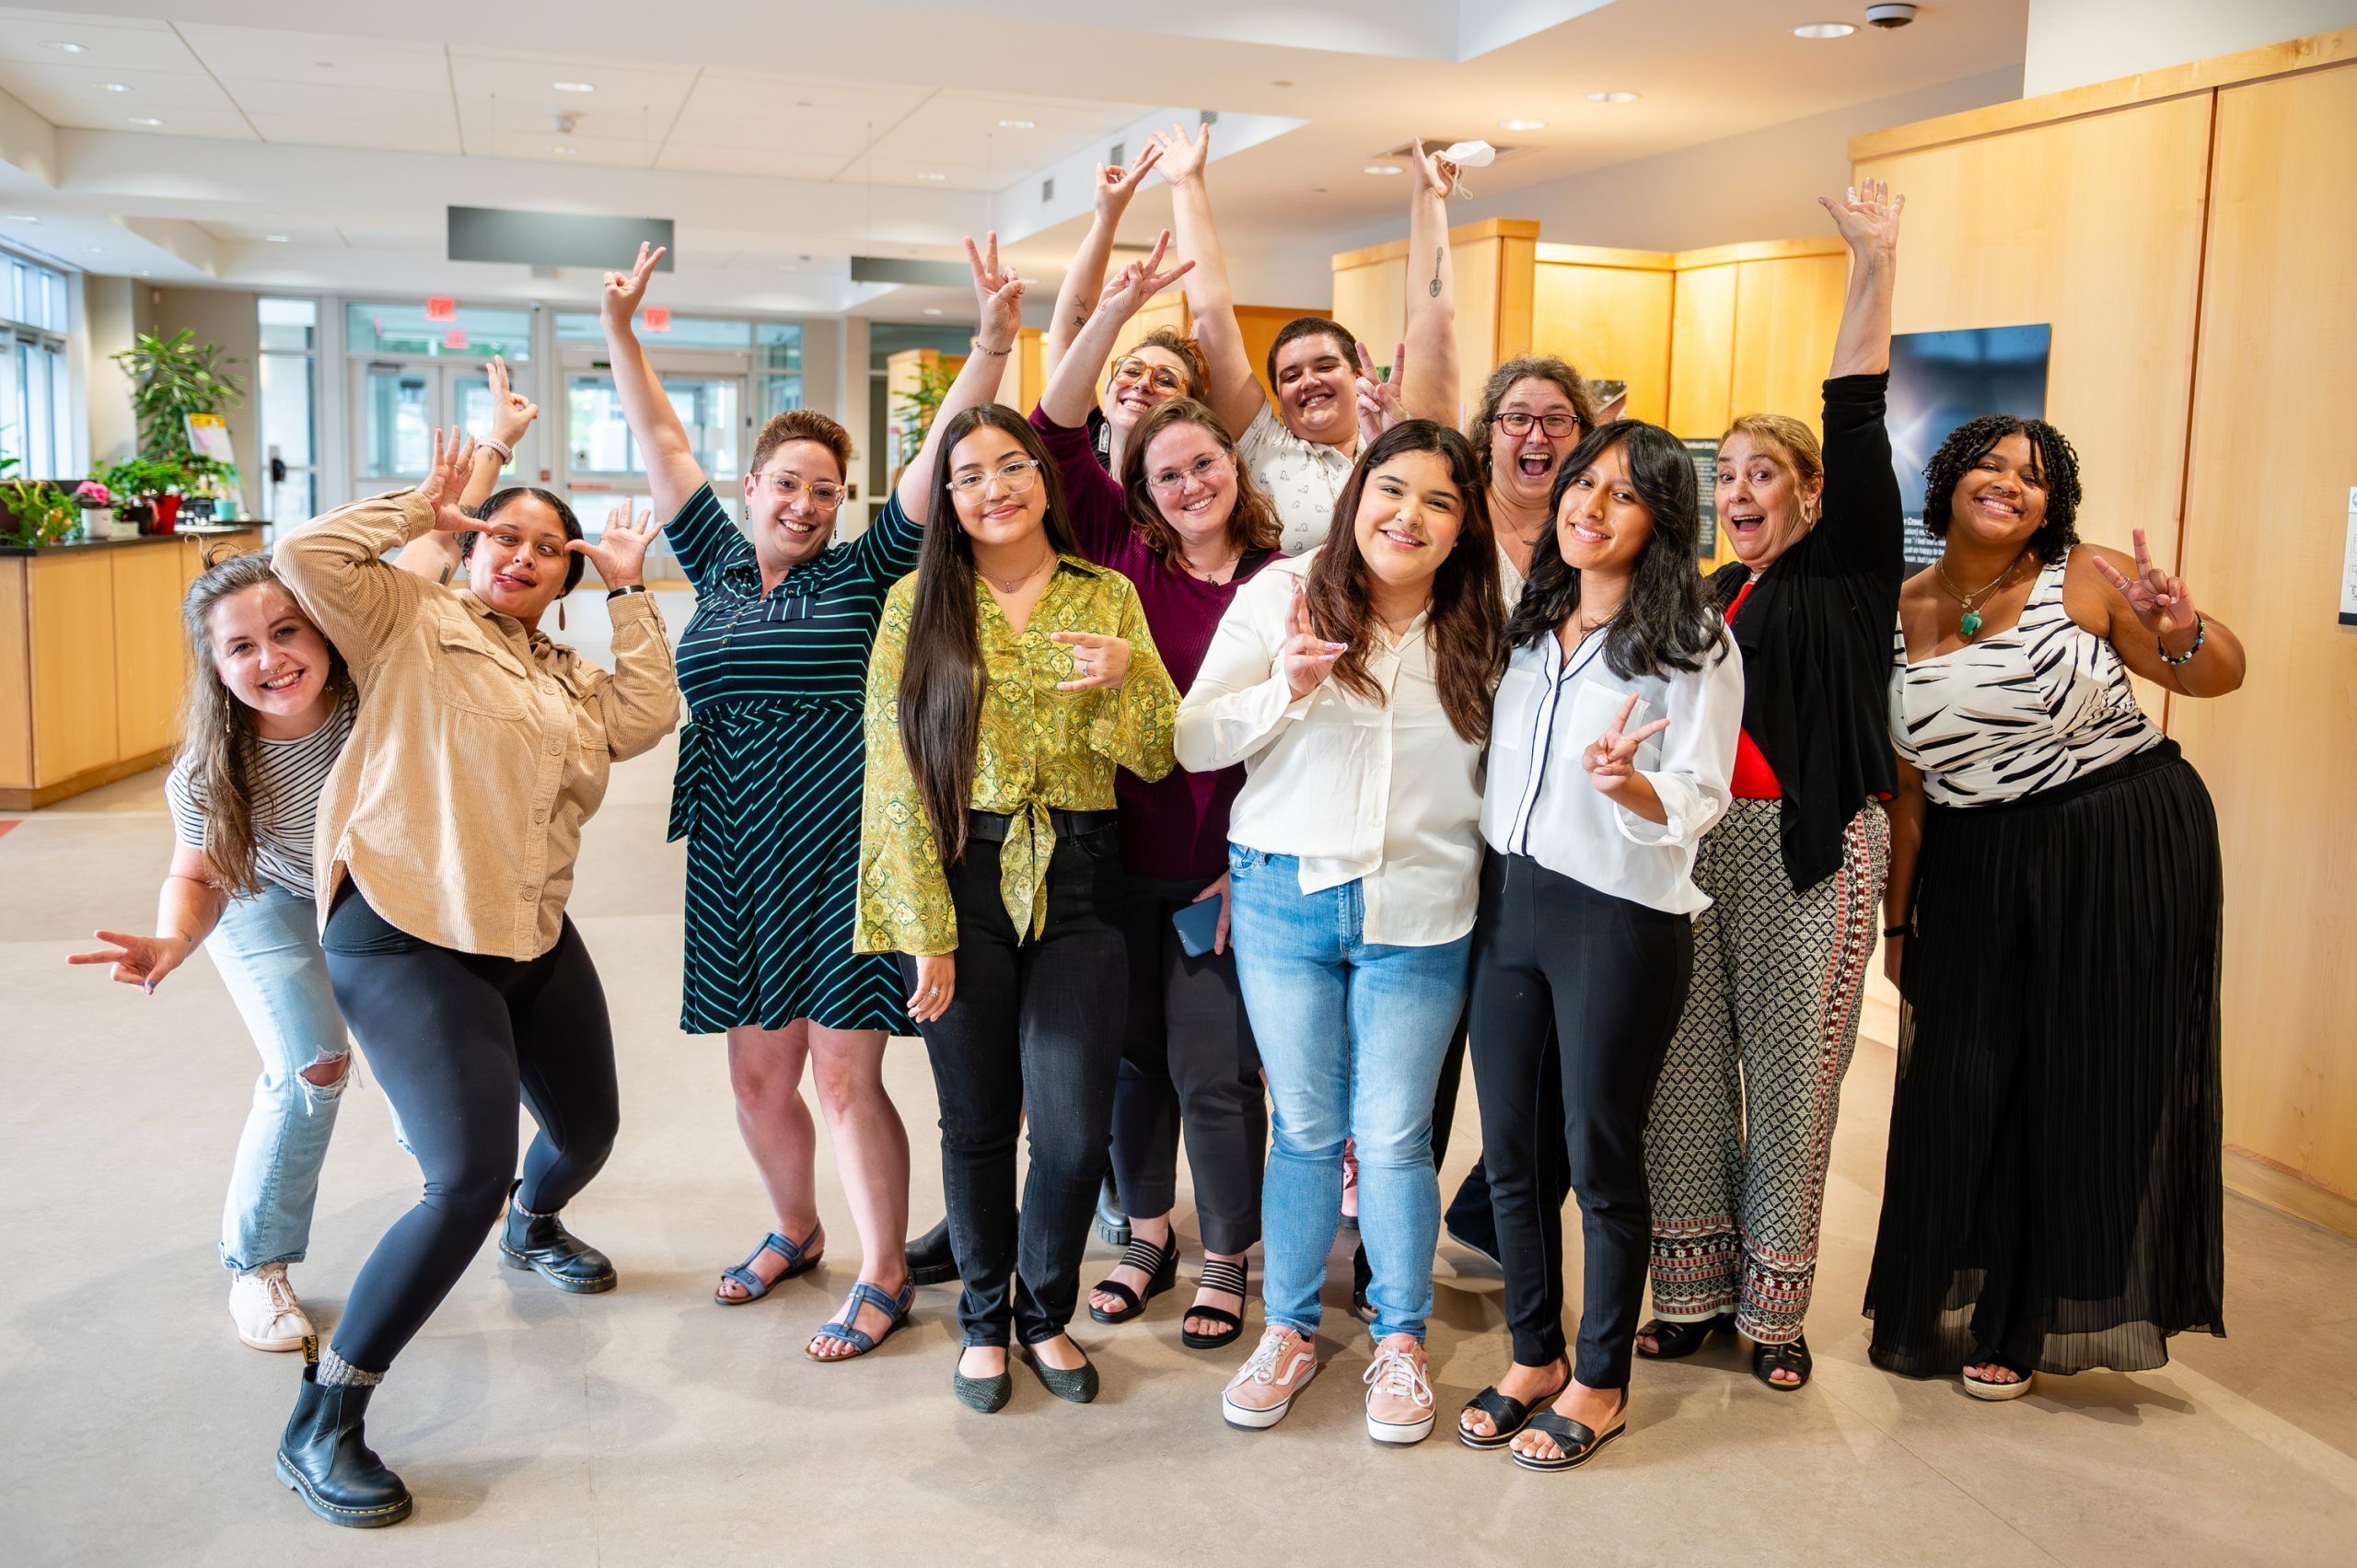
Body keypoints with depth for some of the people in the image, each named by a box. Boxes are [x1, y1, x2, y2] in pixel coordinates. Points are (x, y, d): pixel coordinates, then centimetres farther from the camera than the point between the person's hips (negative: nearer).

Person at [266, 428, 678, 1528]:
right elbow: (303, 557, -15)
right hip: (406, 940, -8)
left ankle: (533, 1227, 59)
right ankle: (319, 1424, -4)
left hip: (534, 938, 8)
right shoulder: (408, 622, 0)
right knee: (470, 1179, -19)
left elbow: (646, 719, 2)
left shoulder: (566, 675, 18)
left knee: (587, 1130, 21)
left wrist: (629, 594, 4)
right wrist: (423, 506, -4)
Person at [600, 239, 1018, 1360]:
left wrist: (994, 344, -16)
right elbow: (661, 440, 16)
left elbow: (944, 449, -7)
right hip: (738, 859, 4)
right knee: (756, 1074, 12)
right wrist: (620, 329, 15)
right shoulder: (718, 566, 11)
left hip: (847, 855, -4)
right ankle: (795, 1231, 38)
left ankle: (883, 1278, 14)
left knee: (843, 1076, -2)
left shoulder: (865, 572, 1)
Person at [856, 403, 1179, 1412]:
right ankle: (985, 1319, 31)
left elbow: (1156, 759, 5)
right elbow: (894, 774, -3)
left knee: (1076, 1128, -2)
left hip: (1076, 882, 1)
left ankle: (1045, 1310, 25)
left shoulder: (1108, 597, 7)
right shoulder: (919, 604, 1)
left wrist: (1125, 676, -16)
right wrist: (925, 931, -9)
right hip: (961, 876, -1)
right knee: (978, 1121, 8)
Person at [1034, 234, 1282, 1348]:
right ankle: (1148, 1234, 35)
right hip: (1117, 851, 3)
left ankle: (1225, 1256, 25)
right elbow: (1055, 431, -5)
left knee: (1214, 1073, 5)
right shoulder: (1124, 553, 1)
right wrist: (1114, 312, -11)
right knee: (1131, 1057, 16)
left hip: (1225, 867, -2)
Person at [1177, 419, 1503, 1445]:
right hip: (1285, 899, 0)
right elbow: (1192, 743, -5)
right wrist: (1281, 694, -21)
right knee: (1304, 1129, 10)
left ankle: (1401, 1341, 28)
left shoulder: (1480, 629, 3)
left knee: (1394, 1135, 7)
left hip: (1421, 916, 1)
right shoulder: (1282, 595, -2)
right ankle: (1289, 1329, 30)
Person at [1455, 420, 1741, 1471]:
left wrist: (1626, 782, -29)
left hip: (1622, 922, -5)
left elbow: (1699, 801, -12)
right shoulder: (1528, 625, 12)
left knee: (1600, 1157, 4)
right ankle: (1533, 1357, 29)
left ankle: (1600, 1385, 22)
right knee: (1510, 1149, 11)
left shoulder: (1695, 646, -6)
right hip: (1509, 905, 6)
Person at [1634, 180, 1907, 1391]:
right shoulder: (1710, 595, 16)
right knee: (1687, 1066, 7)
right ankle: (1691, 1289, 19)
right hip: (1694, 844, 5)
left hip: (1810, 848, -5)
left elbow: (1857, 428, -9)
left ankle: (1774, 1304, 15)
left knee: (1791, 1071, 2)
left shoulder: (1846, 569, 1)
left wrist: (1874, 266, -13)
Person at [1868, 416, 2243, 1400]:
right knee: (1959, 1083, 6)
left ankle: (2029, 1325, 21)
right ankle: (1945, 1307, 26)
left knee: (2087, 1079, 4)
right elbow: (1906, 787, 9)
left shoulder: (2087, 577, -5)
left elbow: (2220, 675, -2)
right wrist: (1897, 917, 10)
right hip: (1977, 869, 3)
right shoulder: (1902, 616, 4)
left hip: (2125, 848, -3)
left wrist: (2180, 632, -25)